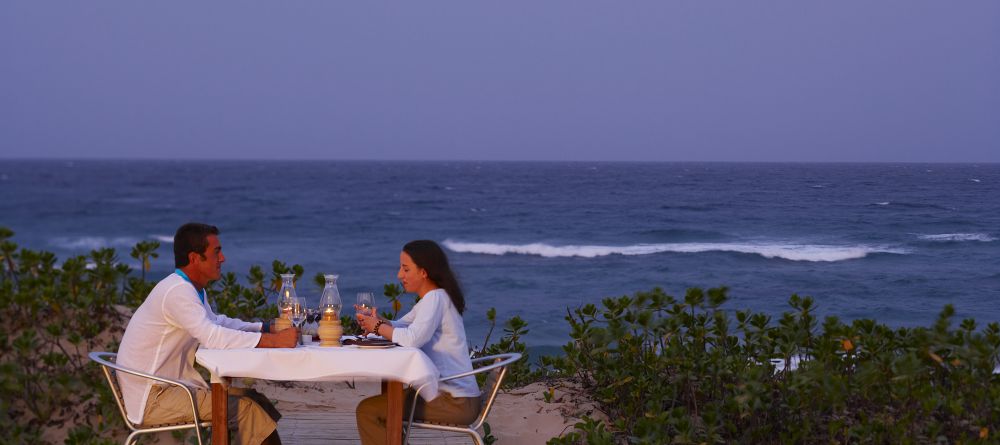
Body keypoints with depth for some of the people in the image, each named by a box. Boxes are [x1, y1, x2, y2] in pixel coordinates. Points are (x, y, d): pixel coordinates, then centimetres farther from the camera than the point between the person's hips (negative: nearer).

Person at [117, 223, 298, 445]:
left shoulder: (190, 288, 10)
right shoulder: (177, 291, -20)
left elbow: (216, 322, 24)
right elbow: (212, 337, -30)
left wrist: (264, 328, 9)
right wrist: (272, 341, -29)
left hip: (170, 387, 9)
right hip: (150, 400, -9)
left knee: (252, 398, 3)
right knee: (244, 407, -14)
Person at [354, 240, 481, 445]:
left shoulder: (435, 298, -15)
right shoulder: (431, 299, 17)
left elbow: (413, 339, -29)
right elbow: (398, 327, 18)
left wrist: (378, 327, -13)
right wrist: (377, 320, -4)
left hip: (455, 402, -10)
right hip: (451, 393, 10)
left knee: (367, 410, -8)